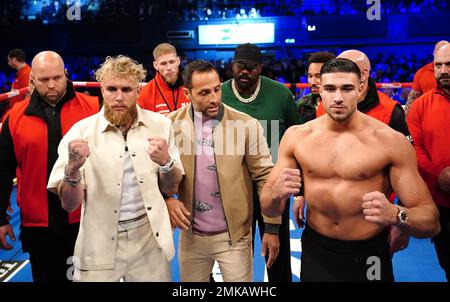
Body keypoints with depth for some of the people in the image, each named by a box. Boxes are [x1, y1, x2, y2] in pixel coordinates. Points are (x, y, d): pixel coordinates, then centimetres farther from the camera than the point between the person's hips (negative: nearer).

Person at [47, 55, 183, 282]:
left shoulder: (159, 125, -5)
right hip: (100, 246, -1)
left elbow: (171, 189, 1)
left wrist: (165, 162, -20)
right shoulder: (80, 132, -10)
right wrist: (72, 168, -28)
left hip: (150, 240, 2)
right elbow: (69, 204, -9)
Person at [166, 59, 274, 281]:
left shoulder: (247, 125, -10)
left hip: (234, 236, -2)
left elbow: (265, 176, -6)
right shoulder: (172, 124, -5)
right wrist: (167, 200, -12)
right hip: (191, 236, 2)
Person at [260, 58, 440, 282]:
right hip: (316, 252, 2)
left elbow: (431, 221, -13)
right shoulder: (296, 136, -6)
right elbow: (268, 210, -1)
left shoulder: (391, 141, -14)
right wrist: (277, 194, -24)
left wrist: (395, 215, -34)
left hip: (369, 257, -2)